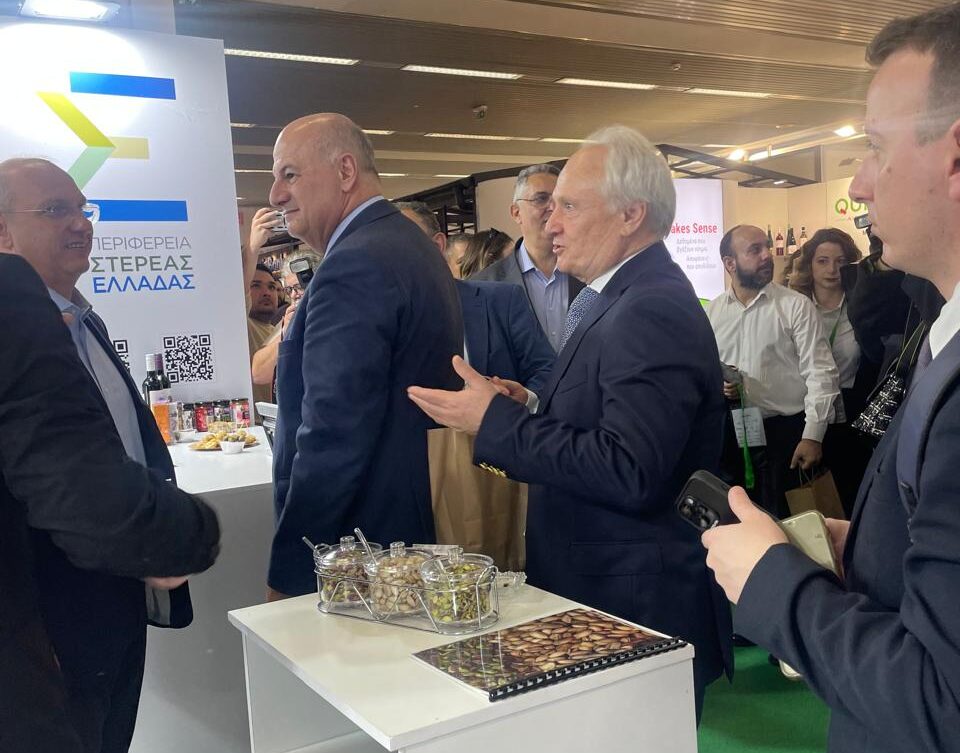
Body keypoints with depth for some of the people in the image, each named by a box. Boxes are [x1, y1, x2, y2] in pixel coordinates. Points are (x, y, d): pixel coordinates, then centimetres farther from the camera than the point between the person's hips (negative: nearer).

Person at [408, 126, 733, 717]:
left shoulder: (653, 312, -22)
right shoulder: (625, 299, 9)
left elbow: (629, 473, -30)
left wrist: (497, 422, -23)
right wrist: (527, 416, -1)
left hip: (640, 608, -9)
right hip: (602, 595, 9)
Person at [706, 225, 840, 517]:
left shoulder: (796, 306, -4)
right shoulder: (711, 312, 6)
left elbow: (820, 372, -8)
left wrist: (813, 436, -13)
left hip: (784, 431, -3)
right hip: (730, 432, 3)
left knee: (782, 521, 2)